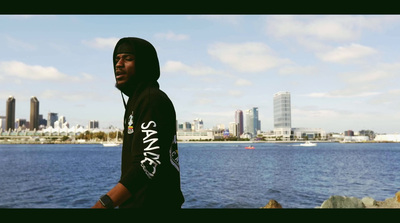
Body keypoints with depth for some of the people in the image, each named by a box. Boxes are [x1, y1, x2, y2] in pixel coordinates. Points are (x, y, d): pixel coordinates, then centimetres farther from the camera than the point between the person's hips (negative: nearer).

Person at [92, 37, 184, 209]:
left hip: (153, 203, -10)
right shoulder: (137, 100, 16)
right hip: (135, 203, 10)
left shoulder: (152, 99, -17)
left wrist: (105, 204, -37)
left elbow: (149, 163, -29)